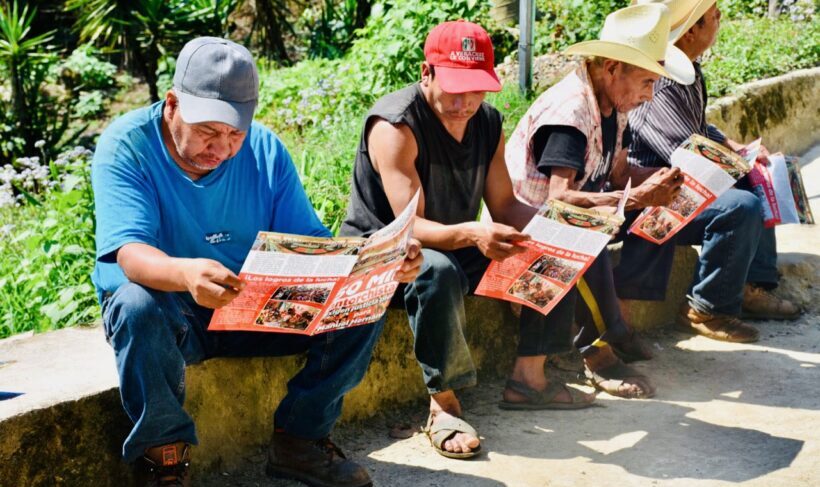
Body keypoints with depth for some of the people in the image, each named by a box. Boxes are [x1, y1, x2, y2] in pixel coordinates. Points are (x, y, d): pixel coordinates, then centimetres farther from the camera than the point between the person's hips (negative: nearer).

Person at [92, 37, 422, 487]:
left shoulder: (266, 150, -3)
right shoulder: (127, 145, -15)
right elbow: (130, 252, -30)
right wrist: (185, 274, -54)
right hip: (173, 313, -4)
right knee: (138, 307, -38)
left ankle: (299, 440, 0)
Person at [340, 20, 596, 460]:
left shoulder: (488, 122, -1)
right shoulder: (396, 125, -24)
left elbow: (504, 205, 0)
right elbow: (410, 228, -32)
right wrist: (471, 234, -51)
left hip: (456, 245, 8)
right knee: (437, 271, -41)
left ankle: (528, 378, 3)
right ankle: (443, 405, -29)